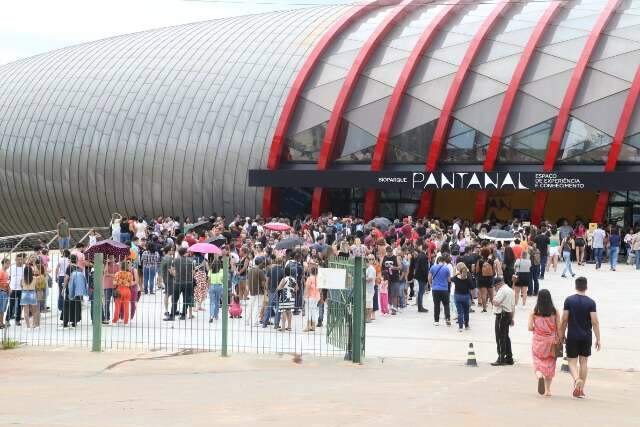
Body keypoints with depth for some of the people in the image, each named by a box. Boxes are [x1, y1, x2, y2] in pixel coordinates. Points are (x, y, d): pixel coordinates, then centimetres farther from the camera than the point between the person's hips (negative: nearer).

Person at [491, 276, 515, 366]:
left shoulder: (502, 291, -15)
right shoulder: (511, 290, 16)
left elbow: (496, 303, -23)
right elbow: (513, 306, 20)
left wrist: (494, 298, -3)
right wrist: (512, 318, 24)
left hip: (502, 315, -10)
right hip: (508, 314, 10)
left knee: (500, 337, -6)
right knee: (506, 337, 16)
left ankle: (501, 359, -6)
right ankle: (509, 358, 20)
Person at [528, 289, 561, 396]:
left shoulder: (534, 312, -7)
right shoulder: (555, 312, -4)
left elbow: (530, 328, -9)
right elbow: (559, 327, -6)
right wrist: (559, 340, 4)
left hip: (538, 341, -1)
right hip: (551, 341, 1)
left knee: (538, 362, 8)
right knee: (549, 364, 13)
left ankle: (539, 375, -26)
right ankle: (548, 389, 16)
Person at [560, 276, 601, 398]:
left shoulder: (569, 300, -5)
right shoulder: (591, 302, -6)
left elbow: (564, 319, -4)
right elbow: (595, 322, -9)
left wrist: (562, 334, 9)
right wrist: (598, 339, -3)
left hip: (572, 336, -1)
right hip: (586, 337, 1)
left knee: (572, 361, 6)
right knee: (584, 361, 11)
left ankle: (577, 379, -23)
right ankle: (581, 389, 12)